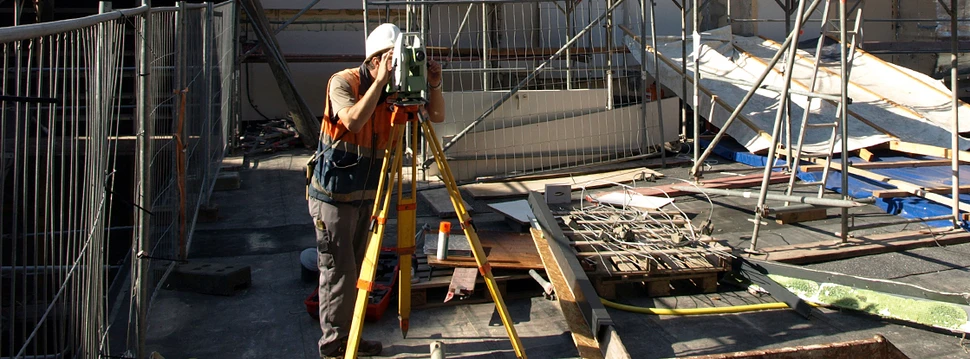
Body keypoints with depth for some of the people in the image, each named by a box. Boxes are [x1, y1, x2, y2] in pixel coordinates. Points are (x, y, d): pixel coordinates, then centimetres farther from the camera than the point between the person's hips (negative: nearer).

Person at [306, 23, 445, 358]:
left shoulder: (395, 90, 3)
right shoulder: (343, 82, -14)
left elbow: (438, 116, 3)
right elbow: (353, 120, -33)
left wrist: (433, 85, -14)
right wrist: (380, 81, -29)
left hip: (365, 194, 6)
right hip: (333, 193, -6)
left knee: (354, 269, 13)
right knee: (339, 271, -3)